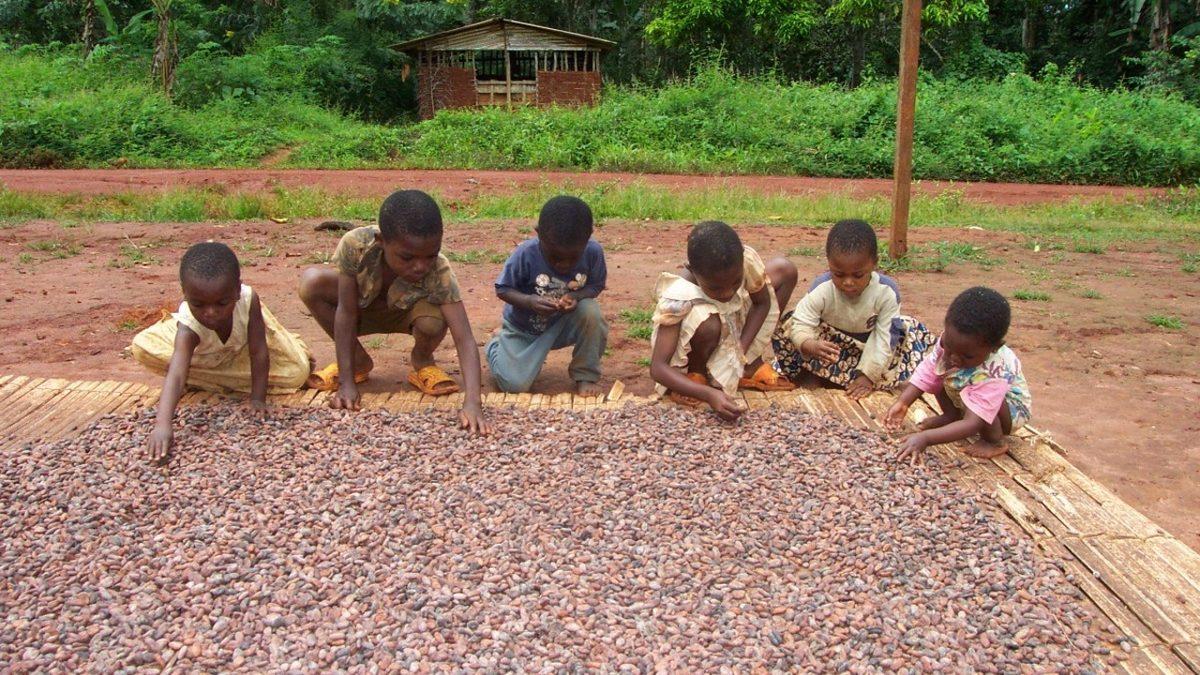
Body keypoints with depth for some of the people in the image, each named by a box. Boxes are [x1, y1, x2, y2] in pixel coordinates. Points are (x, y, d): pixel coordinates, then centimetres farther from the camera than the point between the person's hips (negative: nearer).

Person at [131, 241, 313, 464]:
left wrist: (257, 399, -34)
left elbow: (259, 353, -33)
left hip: (242, 346, 0)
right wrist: (162, 425, -68)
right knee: (141, 347, -21)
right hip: (200, 354, 0)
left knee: (297, 372, -15)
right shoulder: (188, 328, -43)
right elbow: (175, 376, -55)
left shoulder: (248, 300, -40)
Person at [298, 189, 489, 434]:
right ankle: (359, 361, -2)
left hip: (406, 313, -1)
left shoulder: (439, 273, -37)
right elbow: (346, 313, -26)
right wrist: (346, 383, -28)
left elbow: (465, 339, -40)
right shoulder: (355, 245, -35)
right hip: (363, 309, 2)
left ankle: (421, 361, 2)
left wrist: (472, 401, -54)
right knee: (311, 282, -27)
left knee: (433, 321, -37)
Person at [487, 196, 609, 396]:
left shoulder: (593, 252, -22)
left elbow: (596, 286, -7)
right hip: (524, 328, -1)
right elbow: (503, 289, -16)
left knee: (591, 311, -30)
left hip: (564, 324, 2)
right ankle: (498, 345, 19)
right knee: (515, 385, -17)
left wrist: (576, 296, -30)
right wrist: (529, 301, -36)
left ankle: (586, 376, -8)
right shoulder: (525, 254, -28)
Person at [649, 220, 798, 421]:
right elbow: (657, 367, -37)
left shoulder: (746, 260, -27)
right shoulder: (677, 298, -37)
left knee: (784, 270, -6)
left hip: (734, 332, 6)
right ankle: (695, 374, -6)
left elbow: (762, 302, -7)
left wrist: (741, 350, -21)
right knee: (707, 322, -40)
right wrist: (709, 395, -49)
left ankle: (752, 366, -1)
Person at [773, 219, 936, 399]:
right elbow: (801, 324, -29)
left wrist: (868, 375, -25)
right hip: (830, 343, -2)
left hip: (868, 347, 2)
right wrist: (810, 346, -51)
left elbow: (883, 338, -22)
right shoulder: (821, 289, -27)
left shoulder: (887, 292, -26)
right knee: (787, 326, -24)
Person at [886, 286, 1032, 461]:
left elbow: (972, 424, -46)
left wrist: (925, 438, -54)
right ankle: (952, 416, 6)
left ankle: (994, 442, -11)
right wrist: (902, 402, -30)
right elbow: (927, 372, -17)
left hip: (1010, 409, -6)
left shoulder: (992, 375, -43)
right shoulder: (950, 342, -28)